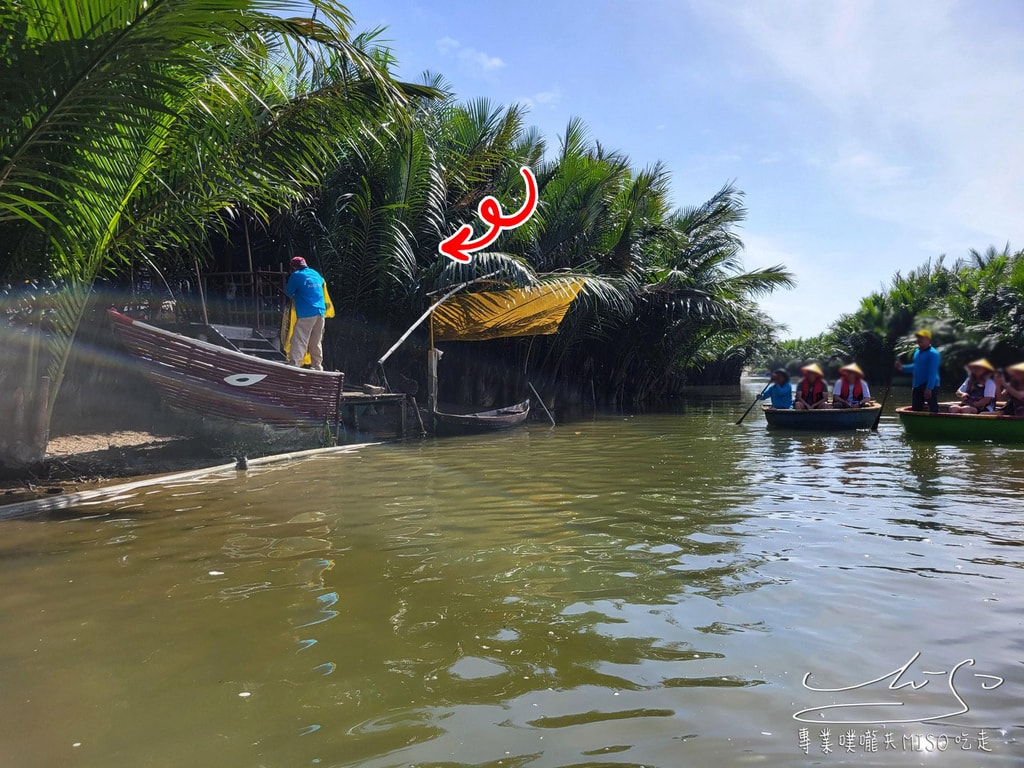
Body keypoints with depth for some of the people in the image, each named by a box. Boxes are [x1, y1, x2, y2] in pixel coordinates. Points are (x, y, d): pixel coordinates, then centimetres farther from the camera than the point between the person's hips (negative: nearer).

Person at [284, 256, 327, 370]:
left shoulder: (296, 275, -5)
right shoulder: (316, 273, 14)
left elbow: (288, 292, 2)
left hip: (306, 314, -6)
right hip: (320, 312, 6)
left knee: (299, 343, -9)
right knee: (316, 343, 15)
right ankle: (317, 367, 20)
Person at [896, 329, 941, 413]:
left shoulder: (933, 353, -15)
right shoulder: (917, 352, 13)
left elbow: (933, 373, -21)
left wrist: (929, 388, -26)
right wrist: (903, 368, 12)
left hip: (930, 386, -9)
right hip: (917, 386, 9)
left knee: (933, 409, -6)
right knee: (915, 409, 13)